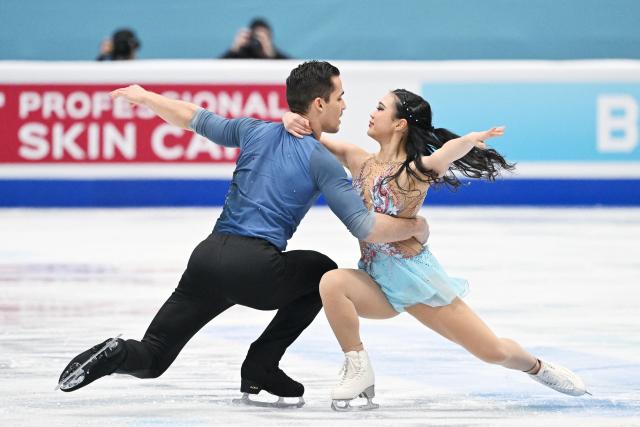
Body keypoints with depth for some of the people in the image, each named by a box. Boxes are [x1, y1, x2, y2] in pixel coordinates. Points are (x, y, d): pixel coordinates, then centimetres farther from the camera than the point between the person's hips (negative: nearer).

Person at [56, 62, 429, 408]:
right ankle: (260, 368, 15)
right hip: (255, 268, -5)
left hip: (207, 257, 5)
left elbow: (194, 119, 28)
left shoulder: (255, 131, 16)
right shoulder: (321, 160, 0)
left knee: (150, 359, 13)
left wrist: (143, 96, 45)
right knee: (324, 273, 25)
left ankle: (118, 354, -24)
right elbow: (366, 228, -6)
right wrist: (415, 228, 11)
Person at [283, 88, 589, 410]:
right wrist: (292, 120, -18)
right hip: (376, 282, 3)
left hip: (416, 275, -3)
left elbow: (449, 152, -35)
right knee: (332, 283, -32)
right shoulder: (359, 161, 2)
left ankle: (539, 367, 37)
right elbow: (305, 128, 6)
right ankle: (358, 369, -17)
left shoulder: (415, 171, -12)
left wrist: (472, 139, -57)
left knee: (493, 351, 2)